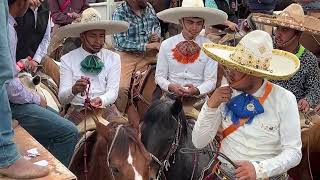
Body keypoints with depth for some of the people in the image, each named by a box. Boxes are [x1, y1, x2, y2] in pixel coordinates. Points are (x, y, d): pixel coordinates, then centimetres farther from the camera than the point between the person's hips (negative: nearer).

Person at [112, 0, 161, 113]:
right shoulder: (119, 13, -12)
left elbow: (157, 25, 21)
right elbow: (122, 43, -18)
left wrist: (157, 35, -3)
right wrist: (150, 45, -18)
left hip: (149, 53, 6)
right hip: (127, 55, -6)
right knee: (121, 88, -24)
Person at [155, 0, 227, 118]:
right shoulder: (166, 45, 2)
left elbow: (211, 80, -1)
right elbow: (159, 76, 6)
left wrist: (197, 90, -20)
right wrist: (170, 86, -15)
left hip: (198, 99, -1)